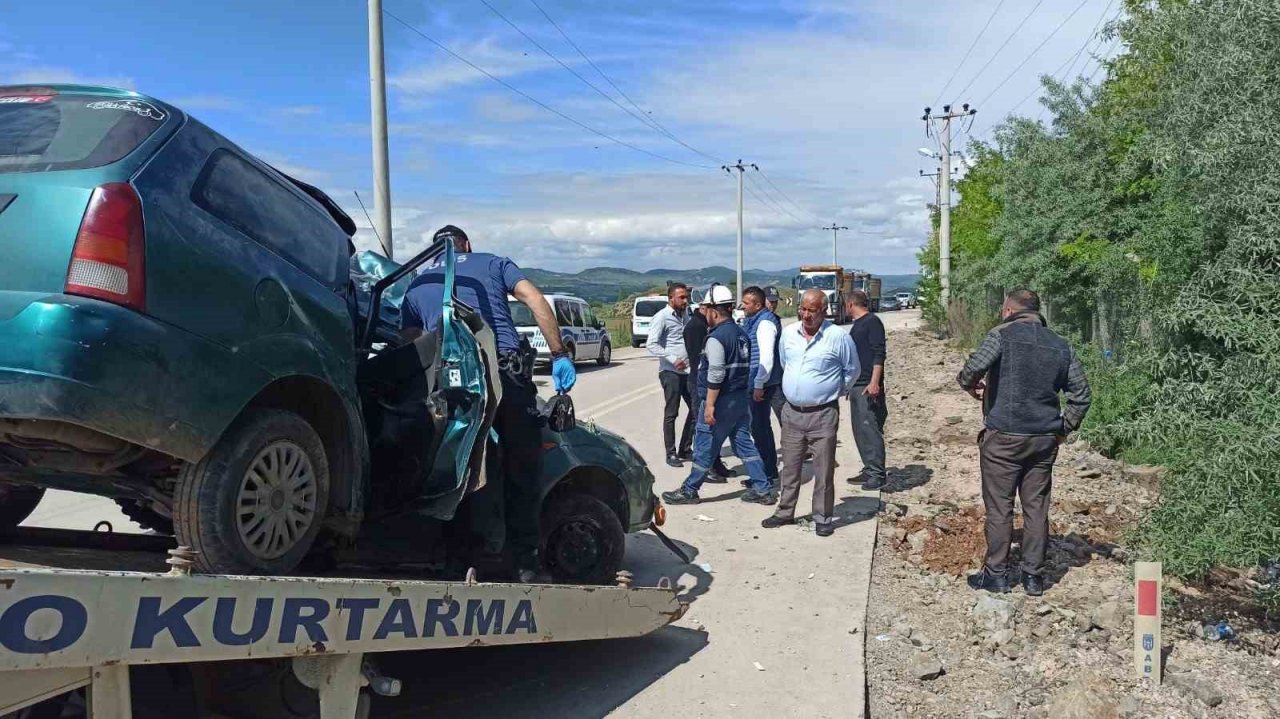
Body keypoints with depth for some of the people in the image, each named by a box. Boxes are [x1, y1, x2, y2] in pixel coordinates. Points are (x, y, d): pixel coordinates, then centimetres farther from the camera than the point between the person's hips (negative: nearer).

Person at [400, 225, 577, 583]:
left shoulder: (415, 287, 26)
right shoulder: (491, 263, 22)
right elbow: (536, 300, 6)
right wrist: (559, 355, 5)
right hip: (509, 372, -1)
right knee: (522, 470, 10)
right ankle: (525, 563, 14)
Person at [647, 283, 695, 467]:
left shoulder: (685, 314, 14)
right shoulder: (662, 317, -9)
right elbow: (651, 345, -15)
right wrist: (673, 359, -21)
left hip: (687, 370, 7)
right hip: (670, 371, -7)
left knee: (696, 408, 9)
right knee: (671, 413, -1)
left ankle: (685, 448, 22)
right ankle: (671, 453, 8)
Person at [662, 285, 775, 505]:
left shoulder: (716, 337, -17)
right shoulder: (742, 334, 12)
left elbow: (716, 374, -23)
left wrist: (710, 404, -21)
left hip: (721, 400, -8)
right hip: (742, 398, 9)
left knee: (704, 445, 2)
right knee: (744, 442, 12)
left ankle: (689, 491, 12)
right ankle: (762, 489, 12)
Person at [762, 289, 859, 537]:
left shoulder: (839, 337, -12)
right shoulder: (788, 333, 2)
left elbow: (852, 370, 2)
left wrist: (835, 391, 10)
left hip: (823, 414, -4)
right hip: (792, 412, 4)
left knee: (824, 471, 3)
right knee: (790, 468, 14)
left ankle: (823, 518, 15)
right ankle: (785, 512, 27)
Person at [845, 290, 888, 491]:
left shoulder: (872, 322, -9)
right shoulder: (857, 325, 19)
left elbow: (879, 354, -16)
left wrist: (874, 382, -23)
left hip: (868, 386, -10)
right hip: (856, 385, 10)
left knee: (870, 429, -10)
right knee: (860, 430, 11)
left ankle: (877, 474, -7)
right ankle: (869, 471, 18)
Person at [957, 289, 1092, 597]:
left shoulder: (1002, 335, -7)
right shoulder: (1060, 345, 10)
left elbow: (973, 369, -23)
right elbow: (1081, 393, 10)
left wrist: (971, 385, -2)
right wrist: (1065, 427, 17)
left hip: (1003, 436, -5)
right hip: (1045, 439, 5)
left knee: (999, 507, 4)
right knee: (1037, 507, 11)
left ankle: (995, 574, 11)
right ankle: (1033, 576, 17)